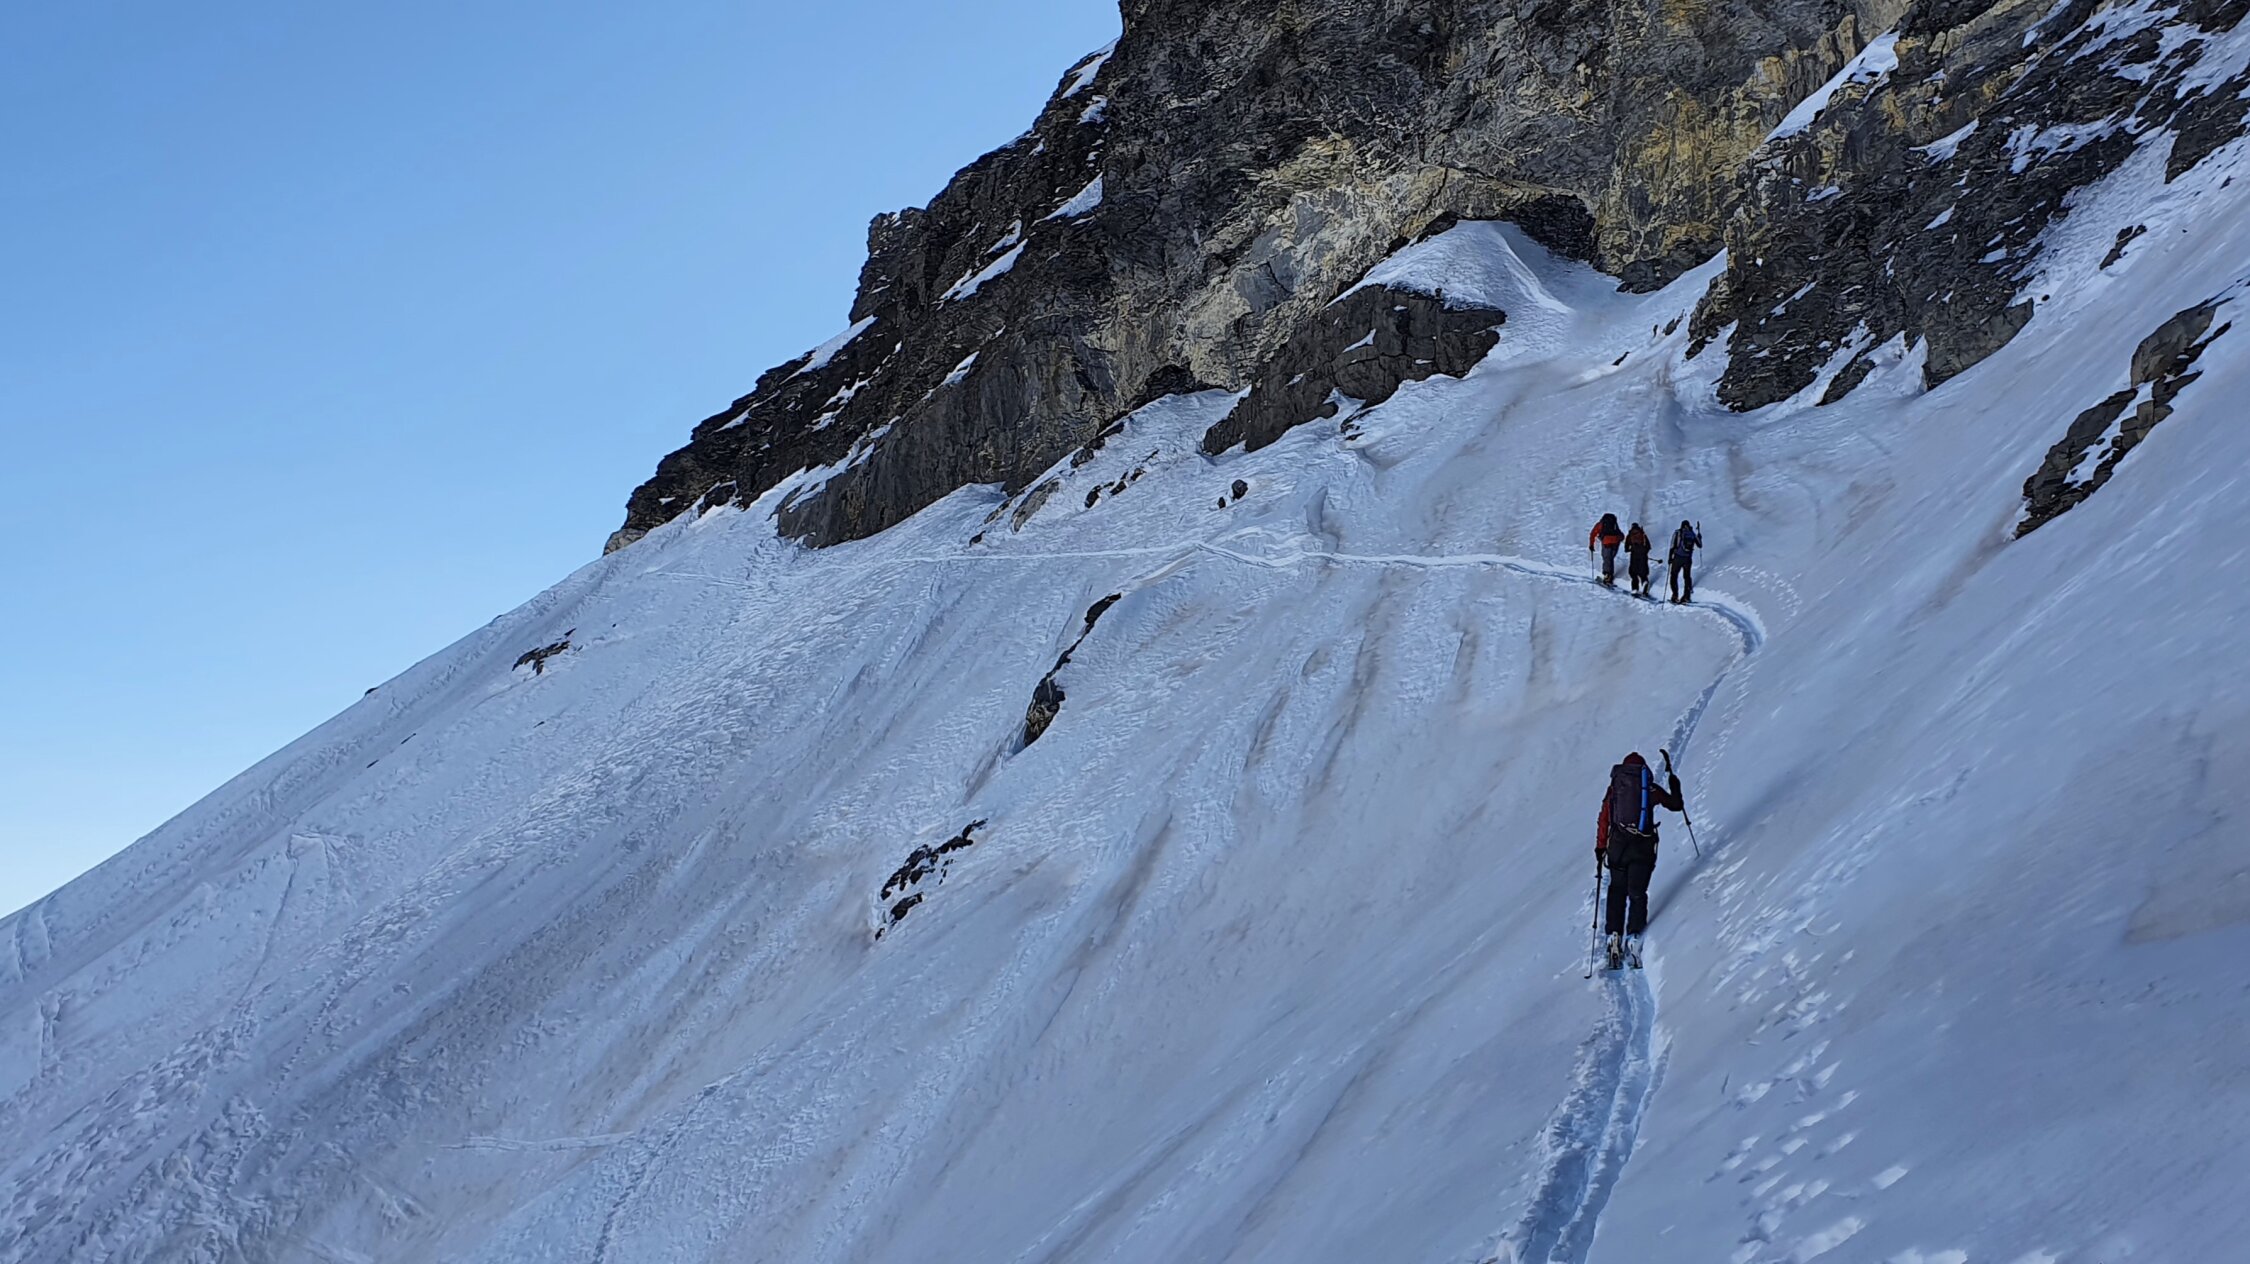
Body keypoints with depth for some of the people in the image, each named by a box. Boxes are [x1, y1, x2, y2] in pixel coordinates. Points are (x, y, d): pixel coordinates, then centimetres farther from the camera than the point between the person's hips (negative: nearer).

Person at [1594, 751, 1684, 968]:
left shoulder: (1614, 788, 8)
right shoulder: (1651, 789, 5)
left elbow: (1604, 819, 4)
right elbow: (1676, 805, 18)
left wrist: (1600, 847, 8)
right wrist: (1675, 788, 38)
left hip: (1617, 846, 1)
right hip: (1642, 847, -1)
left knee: (1617, 892, 12)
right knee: (1637, 894, 3)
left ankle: (1614, 936, -1)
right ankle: (1634, 937, -12)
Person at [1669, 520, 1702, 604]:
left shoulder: (1677, 533, -2)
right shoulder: (1693, 534, 5)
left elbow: (1673, 546, -8)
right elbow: (1700, 545, 15)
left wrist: (1670, 557, -2)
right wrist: (1699, 537, 35)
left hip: (1678, 558, -3)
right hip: (1688, 559, 3)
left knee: (1674, 576, 6)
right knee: (1687, 576, 17)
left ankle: (1675, 596, -4)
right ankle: (1687, 596, 13)